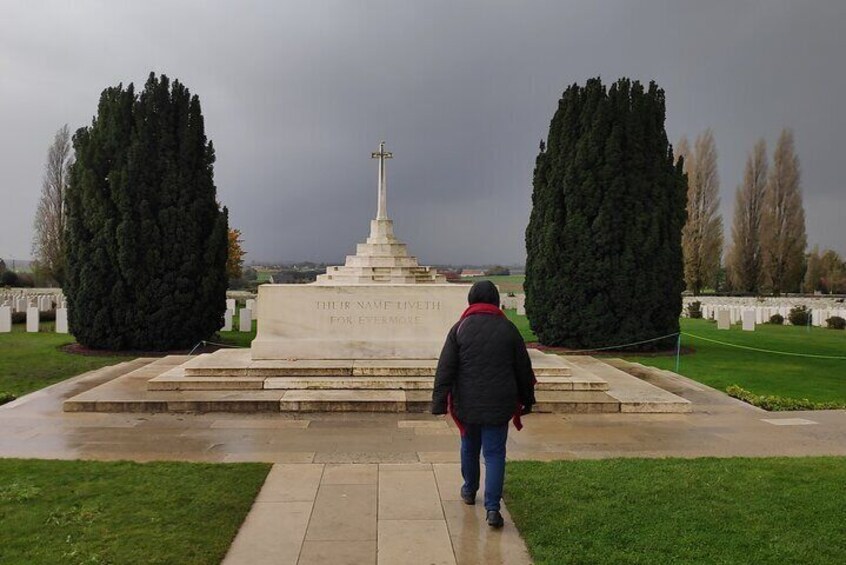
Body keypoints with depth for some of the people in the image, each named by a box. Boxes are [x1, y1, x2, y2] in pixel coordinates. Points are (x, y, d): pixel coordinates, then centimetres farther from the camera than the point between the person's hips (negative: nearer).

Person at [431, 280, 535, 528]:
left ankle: (469, 491, 39)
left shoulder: (460, 328, -4)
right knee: (495, 454, 4)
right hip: (498, 405, 0)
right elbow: (523, 368, 6)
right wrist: (527, 399, 17)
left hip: (467, 404, 1)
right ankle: (492, 508, -5)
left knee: (469, 447, 20)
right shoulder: (508, 329, -1)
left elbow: (445, 368, -8)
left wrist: (439, 402, -6)